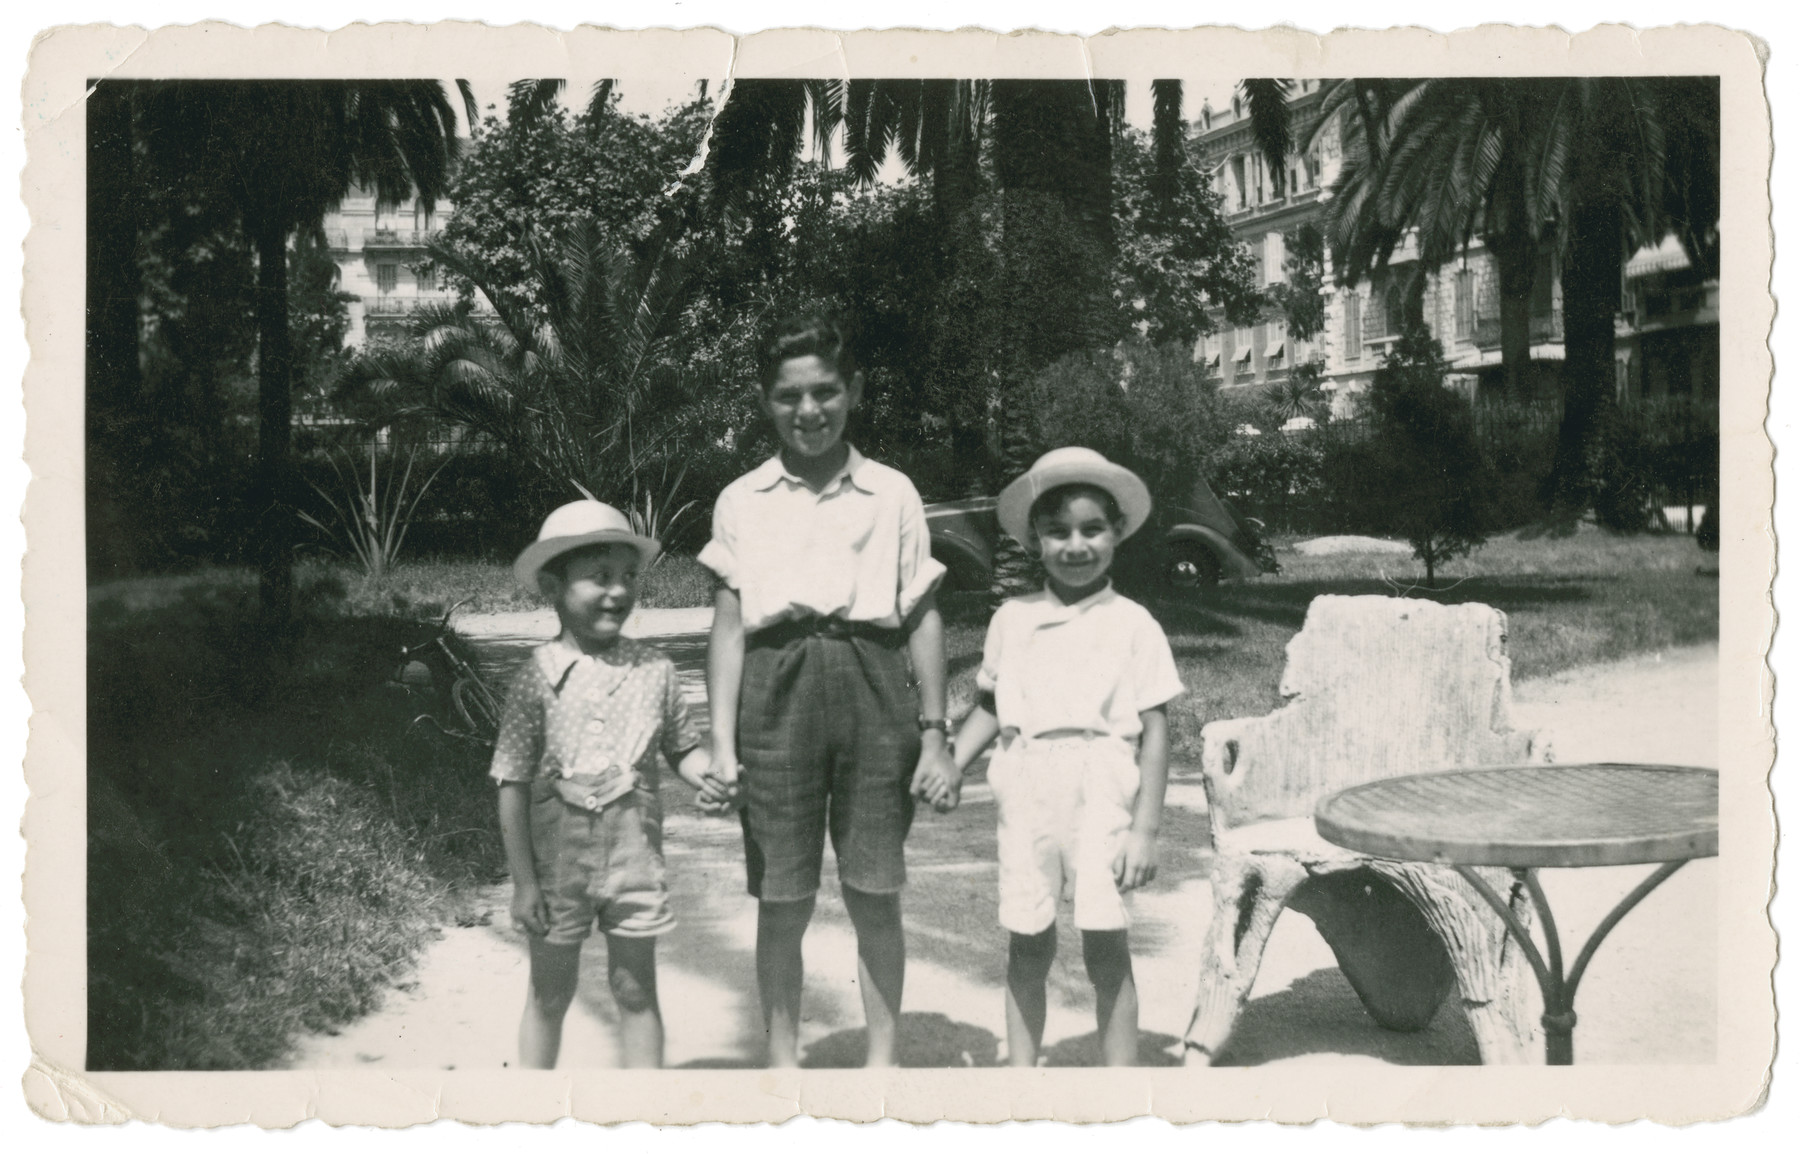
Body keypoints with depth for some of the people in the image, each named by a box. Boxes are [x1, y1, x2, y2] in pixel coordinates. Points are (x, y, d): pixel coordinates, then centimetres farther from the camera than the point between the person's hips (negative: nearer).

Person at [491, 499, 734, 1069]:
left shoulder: (653, 670, -2)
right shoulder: (540, 677, -9)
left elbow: (682, 745, 11)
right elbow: (513, 786, -7)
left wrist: (706, 778, -12)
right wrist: (524, 881, -9)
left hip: (634, 855, 2)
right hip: (558, 857, -2)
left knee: (636, 992, 11)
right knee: (549, 995, 12)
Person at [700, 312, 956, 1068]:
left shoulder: (892, 494, 6)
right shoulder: (742, 502, 7)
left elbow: (923, 620, 7)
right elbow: (728, 627, 6)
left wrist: (934, 734, 4)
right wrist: (721, 743, -1)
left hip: (873, 689, 0)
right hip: (779, 693, 0)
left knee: (875, 896, 5)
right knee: (782, 903, 5)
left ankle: (882, 1063, 21)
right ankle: (783, 1064, 22)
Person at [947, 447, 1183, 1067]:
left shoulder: (1133, 625, 0)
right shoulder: (1011, 620, 9)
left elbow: (1155, 731, -1)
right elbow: (989, 706, 17)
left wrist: (1145, 828, -6)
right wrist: (952, 763, 1)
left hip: (1102, 796, -3)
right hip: (1027, 799, 3)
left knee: (1105, 945, -2)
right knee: (1027, 945, 8)